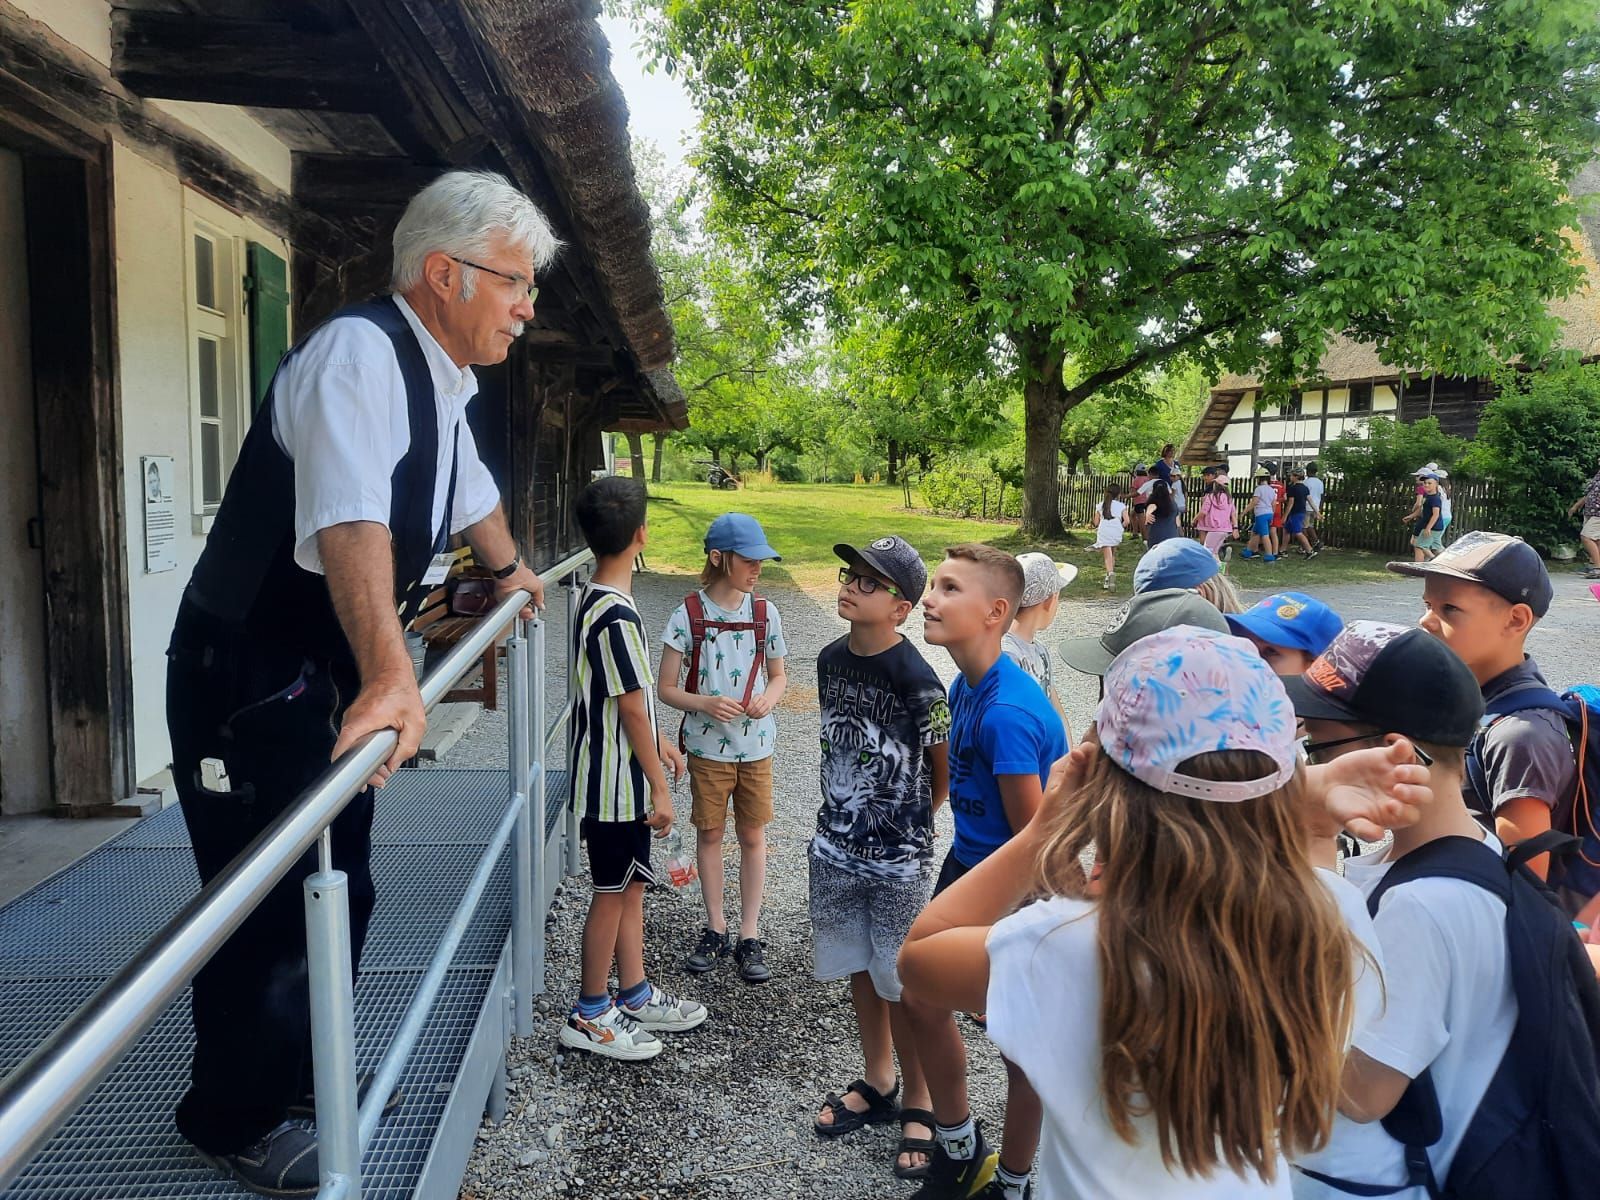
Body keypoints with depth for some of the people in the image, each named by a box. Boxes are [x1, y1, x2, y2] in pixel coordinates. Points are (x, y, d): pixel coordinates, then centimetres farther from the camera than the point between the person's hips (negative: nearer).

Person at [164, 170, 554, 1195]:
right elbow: (350, 521, -38)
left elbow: (473, 495, 29)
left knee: (341, 890, 18)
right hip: (248, 681, -9)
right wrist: (391, 675, -49)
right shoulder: (359, 352, -22)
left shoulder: (444, 383, 9)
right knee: (276, 909, 2)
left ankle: (298, 1077, 39)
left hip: (330, 680, 9)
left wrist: (510, 571, 44)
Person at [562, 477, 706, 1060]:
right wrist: (660, 788, -15)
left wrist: (659, 742, 23)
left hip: (617, 778, 9)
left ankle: (635, 997, 32)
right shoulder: (618, 616, -25)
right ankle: (590, 1016, 19)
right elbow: (632, 709, -22)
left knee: (630, 885, 18)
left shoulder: (597, 601, 6)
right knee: (611, 894, 4)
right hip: (618, 782, -9)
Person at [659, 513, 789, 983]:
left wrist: (769, 698, -13)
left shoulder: (765, 612, -2)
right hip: (707, 745, -1)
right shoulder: (688, 614, -10)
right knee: (710, 834, 11)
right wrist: (705, 704, -25)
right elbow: (667, 688, -6)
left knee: (752, 837, 8)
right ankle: (716, 929, 27)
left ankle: (749, 936, 19)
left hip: (756, 745, 2)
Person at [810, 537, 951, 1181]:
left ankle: (918, 1106, 29)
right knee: (860, 972, 20)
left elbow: (946, 768, -9)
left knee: (902, 986, 8)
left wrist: (906, 821, 3)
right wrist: (849, 813, 9)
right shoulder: (831, 660, 0)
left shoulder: (915, 680, -21)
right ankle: (877, 1084, 40)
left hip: (898, 862, -6)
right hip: (836, 849, 6)